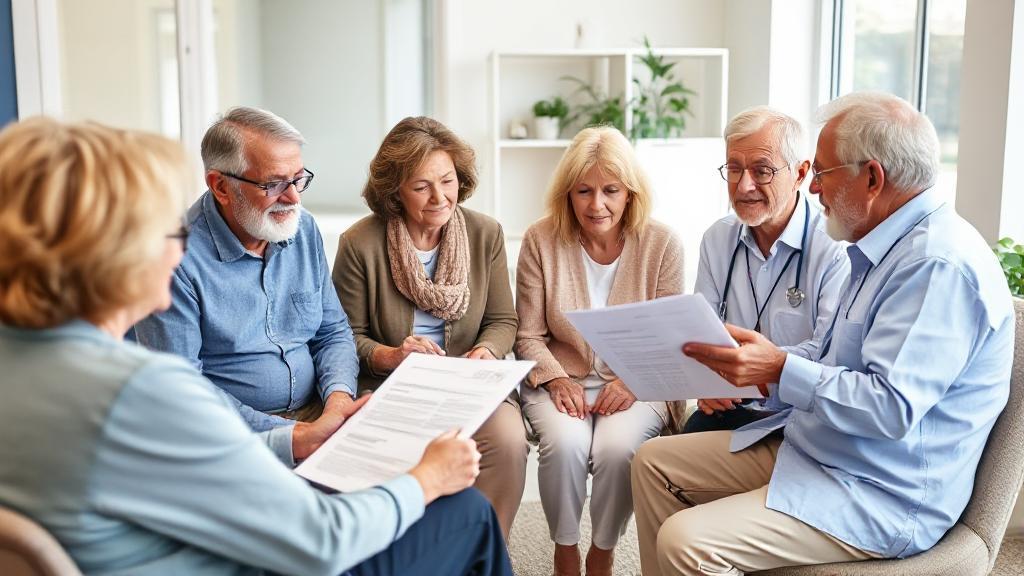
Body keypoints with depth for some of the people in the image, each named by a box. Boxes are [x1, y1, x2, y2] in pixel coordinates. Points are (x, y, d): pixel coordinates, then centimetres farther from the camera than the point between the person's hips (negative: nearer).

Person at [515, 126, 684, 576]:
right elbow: (528, 336, 2)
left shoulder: (661, 244, -4)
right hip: (560, 379, 1)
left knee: (617, 448, -30)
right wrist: (556, 379, -15)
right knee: (565, 443, -30)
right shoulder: (541, 241, -3)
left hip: (636, 383, 0)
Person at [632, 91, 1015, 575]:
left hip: (882, 498, -10)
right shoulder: (885, 247, 11)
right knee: (654, 461, 7)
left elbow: (891, 407, -29)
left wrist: (781, 370, -27)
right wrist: (764, 367, 7)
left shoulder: (941, 266, -22)